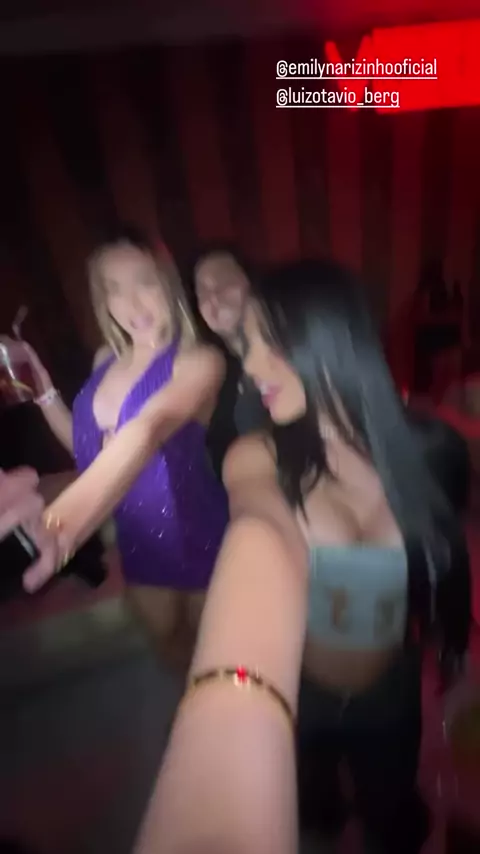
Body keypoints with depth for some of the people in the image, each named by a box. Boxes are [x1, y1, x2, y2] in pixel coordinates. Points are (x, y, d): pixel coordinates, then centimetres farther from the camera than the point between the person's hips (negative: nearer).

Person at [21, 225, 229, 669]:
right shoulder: (107, 364, -1)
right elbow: (89, 449, 8)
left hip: (196, 532, -5)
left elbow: (148, 431, -41)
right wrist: (43, 391, -4)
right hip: (137, 538, 6)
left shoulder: (199, 360, -21)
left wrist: (60, 522, -56)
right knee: (166, 640, 26)